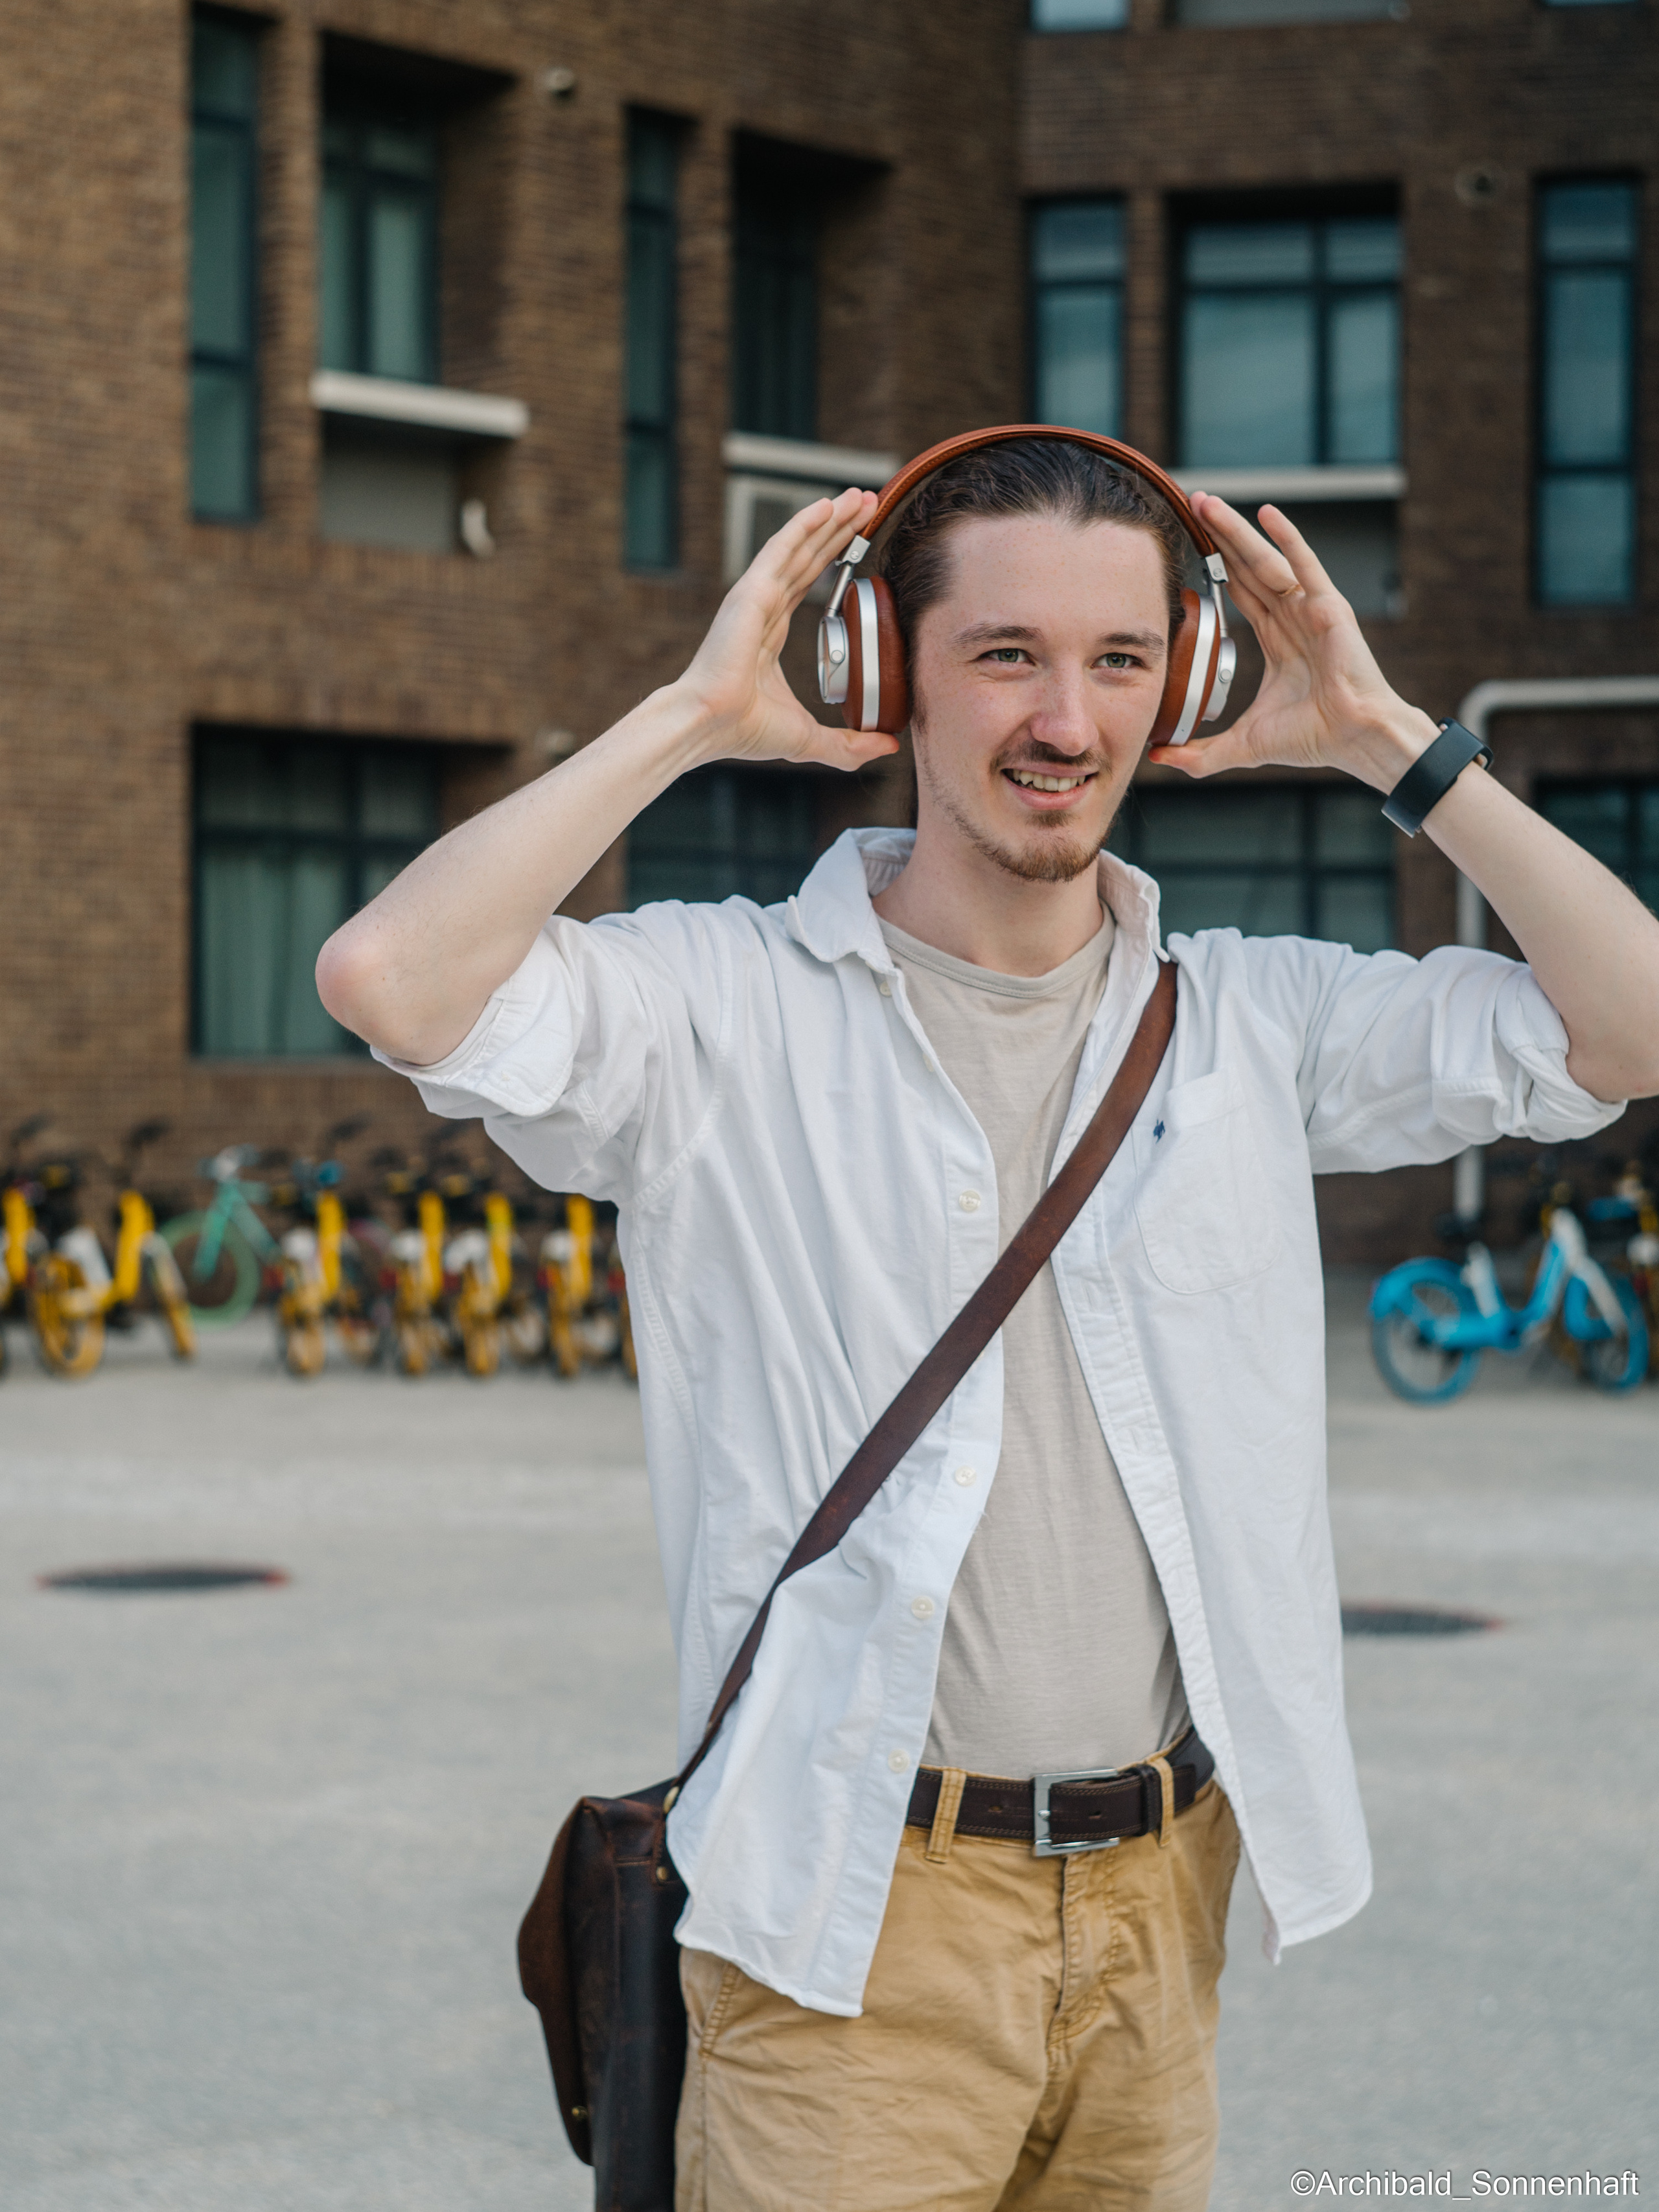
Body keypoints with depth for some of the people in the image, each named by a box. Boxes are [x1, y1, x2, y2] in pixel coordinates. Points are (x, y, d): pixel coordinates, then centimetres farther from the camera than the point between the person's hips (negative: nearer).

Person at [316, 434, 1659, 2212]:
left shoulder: (1248, 1022, 7)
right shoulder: (732, 1009, -4)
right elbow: (388, 981, -20)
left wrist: (1381, 739, -1)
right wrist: (693, 717, -12)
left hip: (1167, 1899, 4)